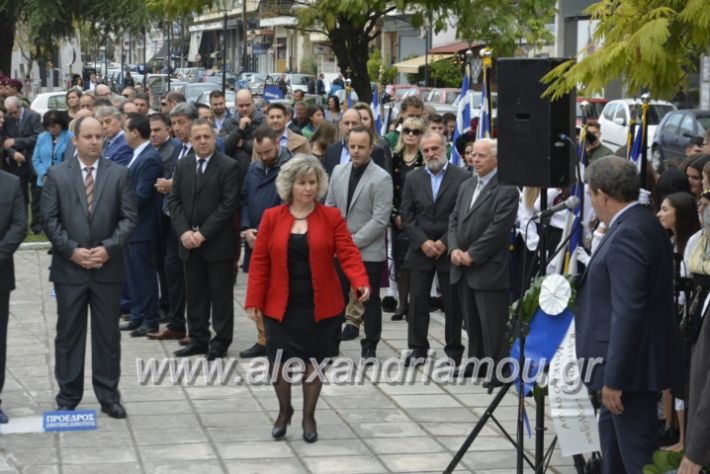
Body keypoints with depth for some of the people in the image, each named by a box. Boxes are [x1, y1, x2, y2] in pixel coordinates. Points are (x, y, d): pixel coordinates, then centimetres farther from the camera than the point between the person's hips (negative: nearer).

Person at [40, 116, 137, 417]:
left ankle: (109, 396, 14)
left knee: (108, 334, 6)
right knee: (68, 334, 5)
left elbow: (128, 217, 0)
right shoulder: (57, 175, 2)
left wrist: (108, 248, -12)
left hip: (108, 267, 1)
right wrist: (73, 251, -12)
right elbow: (49, 220, -2)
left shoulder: (119, 174, 4)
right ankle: (68, 397, 13)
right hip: (69, 268, 0)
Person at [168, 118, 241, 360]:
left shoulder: (229, 166, -6)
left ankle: (220, 342, 9)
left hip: (218, 243, -5)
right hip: (189, 241, 5)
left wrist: (203, 233, -15)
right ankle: (198, 339, 17)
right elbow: (174, 201, 8)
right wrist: (184, 231, -7)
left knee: (221, 294, 2)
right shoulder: (182, 165, 9)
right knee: (194, 294, 9)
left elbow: (229, 204, -12)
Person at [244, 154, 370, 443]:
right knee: (279, 362, 2)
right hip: (281, 307, 1)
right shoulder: (272, 218, 1)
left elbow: (348, 254, -9)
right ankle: (284, 410, 27)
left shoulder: (331, 218, -2)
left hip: (320, 307, -1)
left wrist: (361, 283, -27)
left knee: (314, 361, 6)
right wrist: (254, 300, -4)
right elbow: (260, 262, 1)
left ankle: (309, 416, 24)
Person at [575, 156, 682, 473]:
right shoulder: (640, 223, 10)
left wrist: (614, 378, -24)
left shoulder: (628, 234, -22)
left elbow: (628, 312, -27)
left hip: (631, 364, -11)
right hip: (628, 360, 11)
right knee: (612, 433, 26)